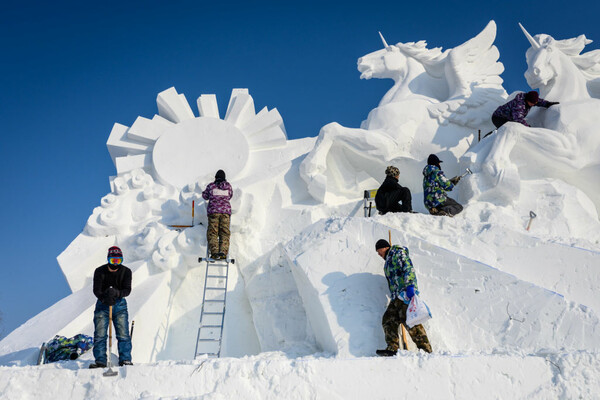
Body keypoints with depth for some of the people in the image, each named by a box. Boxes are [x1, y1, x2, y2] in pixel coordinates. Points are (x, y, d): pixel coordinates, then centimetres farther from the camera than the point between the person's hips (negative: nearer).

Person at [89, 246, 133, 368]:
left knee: (123, 334, -6)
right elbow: (96, 290, -15)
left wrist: (117, 293, -36)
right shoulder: (99, 271, -8)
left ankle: (125, 359, -1)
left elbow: (127, 290, -14)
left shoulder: (126, 271, -6)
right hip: (103, 304, 0)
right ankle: (100, 361, 3)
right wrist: (104, 298, -36)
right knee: (100, 334, -4)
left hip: (120, 304, 0)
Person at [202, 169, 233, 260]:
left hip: (213, 211, -1)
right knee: (224, 233, 1)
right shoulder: (228, 186, 7)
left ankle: (214, 252, -18)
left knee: (212, 232, -2)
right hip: (226, 211, 1)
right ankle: (223, 252, -15)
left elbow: (205, 196, 16)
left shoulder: (211, 186, 3)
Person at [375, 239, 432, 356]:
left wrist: (410, 285, -27)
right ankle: (392, 349, -4)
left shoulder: (398, 253, 0)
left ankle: (425, 349, -13)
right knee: (388, 320, 0)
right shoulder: (388, 261, 29)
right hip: (396, 297, 10)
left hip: (406, 293, -10)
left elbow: (408, 268, -14)